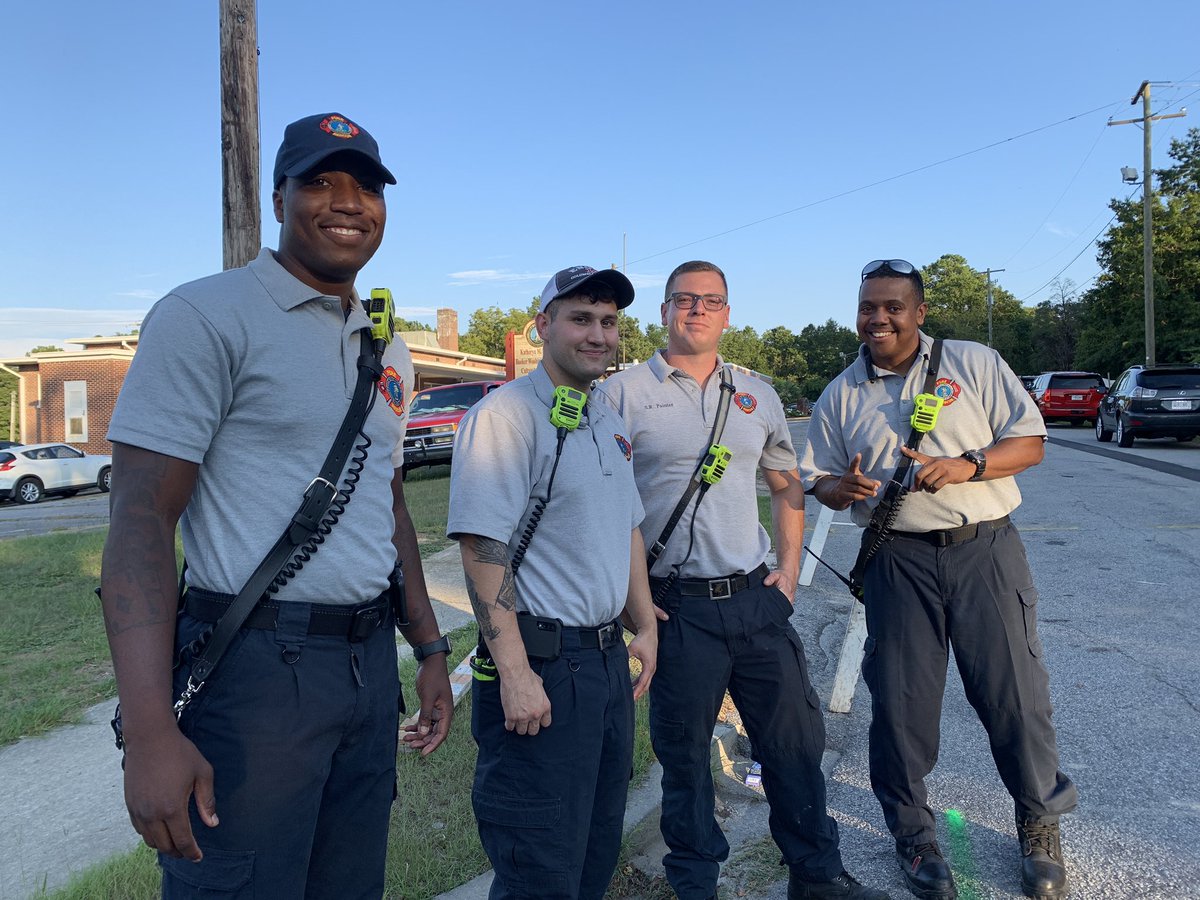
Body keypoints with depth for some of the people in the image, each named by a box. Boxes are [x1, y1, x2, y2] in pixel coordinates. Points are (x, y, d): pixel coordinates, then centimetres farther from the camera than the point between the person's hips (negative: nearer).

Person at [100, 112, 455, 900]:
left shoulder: (389, 351, 14)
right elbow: (142, 518, -14)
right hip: (256, 667, -7)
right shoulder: (207, 317, -9)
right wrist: (150, 733, -21)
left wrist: (430, 648, 18)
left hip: (370, 661, 7)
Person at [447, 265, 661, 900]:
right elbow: (482, 549, -20)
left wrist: (645, 627, 17)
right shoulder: (505, 414, -14)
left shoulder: (609, 424, 13)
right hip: (541, 667, -8)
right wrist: (515, 675, -22)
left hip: (610, 659, 9)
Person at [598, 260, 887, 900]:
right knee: (684, 751, 9)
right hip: (677, 606, -4)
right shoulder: (625, 393, -4)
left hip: (757, 597, 4)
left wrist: (789, 569, 8)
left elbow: (786, 486, 18)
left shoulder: (757, 395, 11)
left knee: (794, 739, 12)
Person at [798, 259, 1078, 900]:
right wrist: (841, 488, -13)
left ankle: (1039, 823, 29)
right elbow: (817, 480, 11)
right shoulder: (840, 395, 9)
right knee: (902, 699, 5)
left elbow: (1029, 442, 2)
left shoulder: (976, 364, 4)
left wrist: (965, 465, -16)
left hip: (985, 551, -1)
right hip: (898, 563, 1)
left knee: (1013, 690, 4)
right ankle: (912, 831, 25)